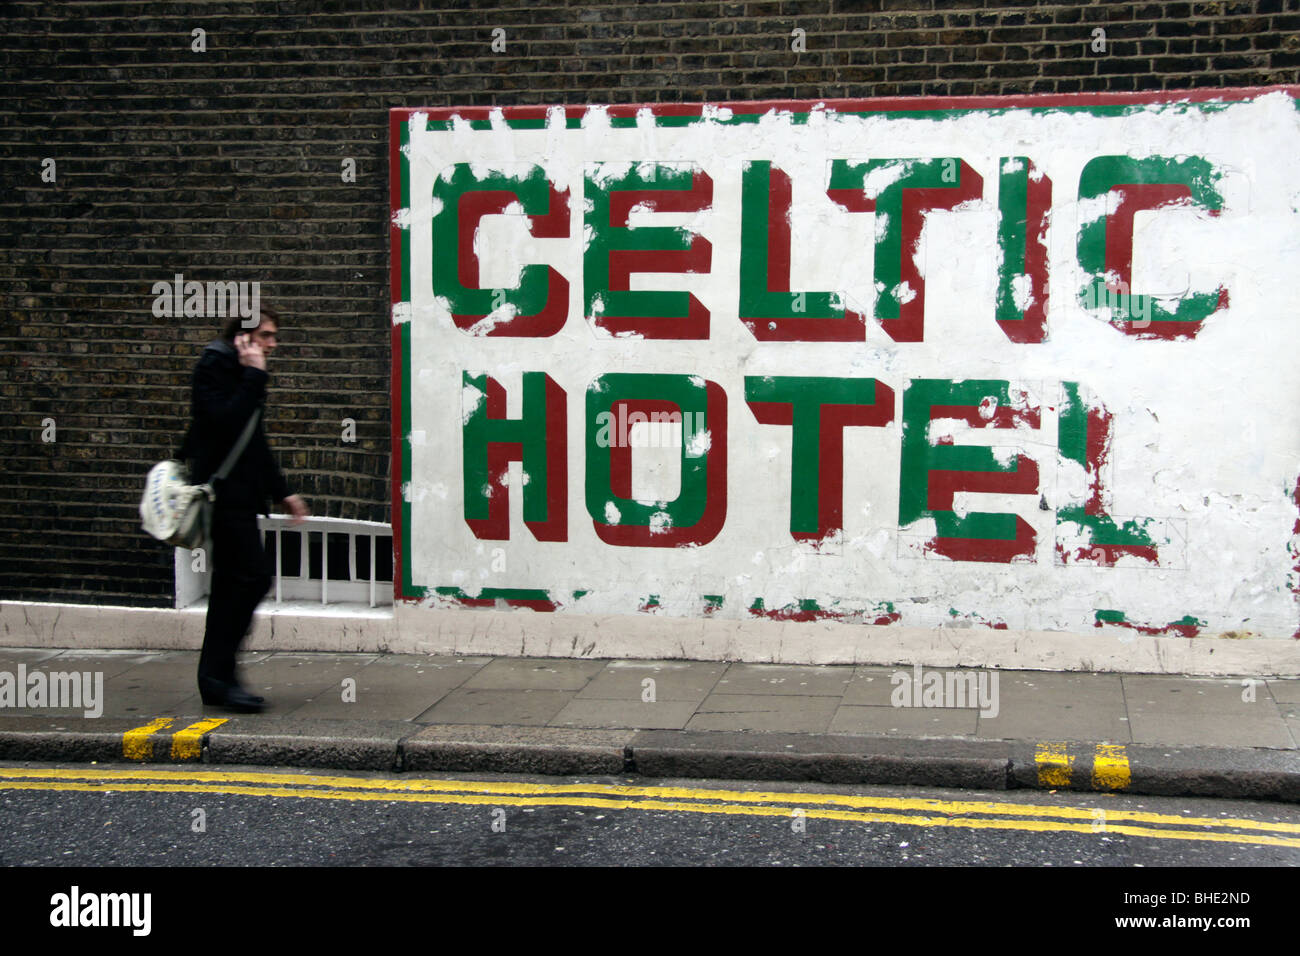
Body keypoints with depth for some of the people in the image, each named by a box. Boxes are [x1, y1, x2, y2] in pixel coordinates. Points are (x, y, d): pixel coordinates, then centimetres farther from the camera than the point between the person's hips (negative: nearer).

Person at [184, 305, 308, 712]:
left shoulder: (240, 371, 20)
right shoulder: (215, 365, -9)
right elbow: (226, 422, -24)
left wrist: (281, 492, 25)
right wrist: (254, 376, -18)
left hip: (239, 494, 10)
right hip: (224, 491, -10)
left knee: (233, 583, 10)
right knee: (251, 578, -13)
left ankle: (216, 678, 15)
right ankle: (217, 677, -8)